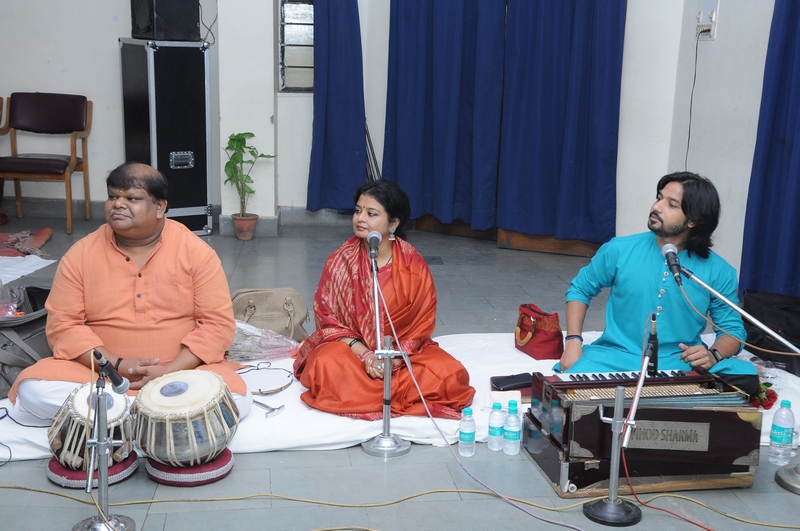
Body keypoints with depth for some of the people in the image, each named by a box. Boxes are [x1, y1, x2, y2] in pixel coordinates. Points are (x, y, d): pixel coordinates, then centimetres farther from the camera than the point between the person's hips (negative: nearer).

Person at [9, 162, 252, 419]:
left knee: (236, 397, -29)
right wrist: (117, 365, -17)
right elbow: (63, 324, -3)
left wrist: (170, 371, -19)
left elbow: (218, 323, -7)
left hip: (183, 371, -1)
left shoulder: (196, 251, -5)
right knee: (32, 388, -23)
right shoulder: (81, 254, 0)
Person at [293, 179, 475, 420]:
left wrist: (393, 360, -20)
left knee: (452, 375, -25)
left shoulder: (414, 264, -9)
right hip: (352, 346, -1)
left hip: (404, 349, 1)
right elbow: (327, 319, -6)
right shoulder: (340, 260, -9)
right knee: (326, 366, -35)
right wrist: (365, 355, -20)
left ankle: (360, 392, -18)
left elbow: (422, 324, -4)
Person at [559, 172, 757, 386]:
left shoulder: (719, 272, 0)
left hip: (682, 364, 1)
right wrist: (573, 341, -1)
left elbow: (733, 330, 8)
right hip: (617, 356, -1)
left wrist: (714, 355, -16)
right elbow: (580, 289, 13)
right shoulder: (619, 250, 0)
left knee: (746, 374, -25)